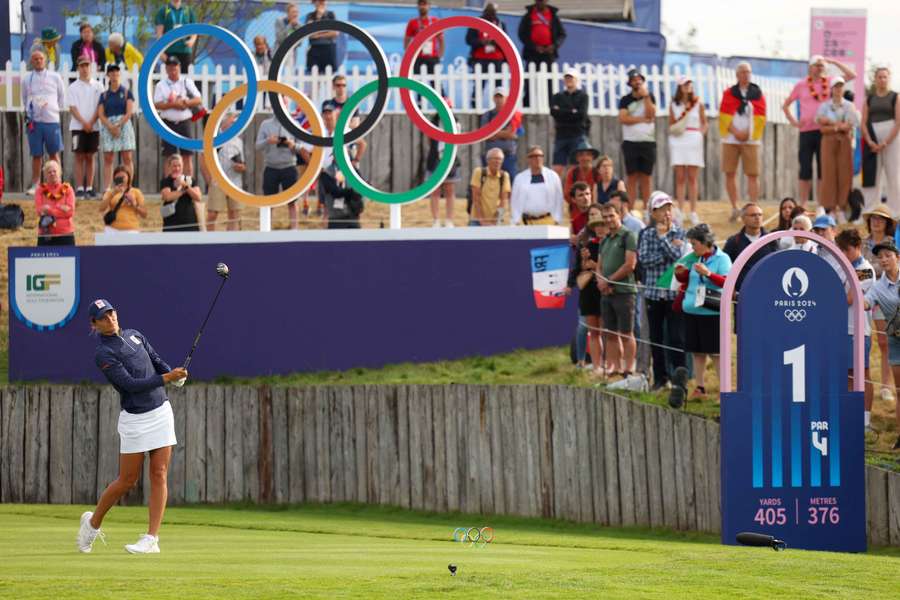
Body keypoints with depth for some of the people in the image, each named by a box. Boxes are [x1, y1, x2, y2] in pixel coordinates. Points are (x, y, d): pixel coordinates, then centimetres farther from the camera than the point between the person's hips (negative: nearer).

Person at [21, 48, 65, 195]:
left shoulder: (55, 77, 4)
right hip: (34, 121, 1)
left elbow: (62, 98, 12)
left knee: (54, 153, 2)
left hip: (51, 119, -1)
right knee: (36, 155, 3)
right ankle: (35, 185, 8)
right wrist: (29, 111, 8)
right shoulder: (26, 79, 6)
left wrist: (54, 108, 6)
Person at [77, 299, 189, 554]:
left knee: (159, 475, -3)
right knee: (127, 480, 1)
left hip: (161, 412, 5)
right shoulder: (103, 354, -13)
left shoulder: (134, 335, 9)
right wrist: (166, 379, -27)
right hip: (135, 419, -5)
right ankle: (93, 523, 24)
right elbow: (130, 384, -21)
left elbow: (157, 361, 12)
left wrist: (174, 373, -11)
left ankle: (151, 539, -4)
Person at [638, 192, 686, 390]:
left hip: (674, 292, -3)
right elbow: (644, 259, -6)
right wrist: (669, 250, -12)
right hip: (653, 292, 3)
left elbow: (679, 256, -13)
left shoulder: (679, 233, 1)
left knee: (675, 337, -6)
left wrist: (663, 237, -11)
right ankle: (660, 377, 16)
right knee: (656, 337, 7)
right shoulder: (646, 234, 6)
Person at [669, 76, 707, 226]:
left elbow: (704, 123, 11)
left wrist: (701, 134, -6)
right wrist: (682, 116, -7)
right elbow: (671, 125, 9)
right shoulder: (674, 105, 7)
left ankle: (693, 212, 3)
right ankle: (680, 212, 4)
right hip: (677, 141, 1)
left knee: (692, 178, 0)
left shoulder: (698, 104, 6)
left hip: (694, 139, -1)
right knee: (680, 178, 0)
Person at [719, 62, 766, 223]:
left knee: (753, 175, -5)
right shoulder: (729, 93, 8)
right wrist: (735, 132, -12)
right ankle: (734, 208, 9)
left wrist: (748, 133, -10)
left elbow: (760, 117, 2)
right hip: (731, 139, 1)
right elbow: (724, 116, 0)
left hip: (751, 139, -1)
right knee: (730, 173, 1)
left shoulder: (758, 94, 7)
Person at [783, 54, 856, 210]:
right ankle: (802, 206, 4)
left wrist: (834, 62, -1)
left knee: (823, 170, 3)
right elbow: (786, 105, 14)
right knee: (805, 170, 0)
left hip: (825, 131, 0)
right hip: (807, 131, 0)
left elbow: (851, 75, -1)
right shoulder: (801, 85, 7)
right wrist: (793, 121, 0)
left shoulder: (830, 82, 7)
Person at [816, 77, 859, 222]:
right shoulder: (824, 106, 8)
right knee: (829, 173, -6)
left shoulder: (849, 106, 9)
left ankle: (841, 209, -2)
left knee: (845, 174, -4)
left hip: (845, 141, 1)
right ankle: (829, 208, -5)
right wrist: (838, 127, -12)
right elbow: (822, 128, -2)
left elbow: (850, 126, -4)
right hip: (829, 141, -1)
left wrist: (830, 122, -10)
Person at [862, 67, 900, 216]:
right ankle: (870, 211, 4)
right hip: (872, 141, 3)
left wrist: (886, 143, -12)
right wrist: (870, 142, -8)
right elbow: (864, 123, 8)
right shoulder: (869, 99, 13)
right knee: (872, 175, 1)